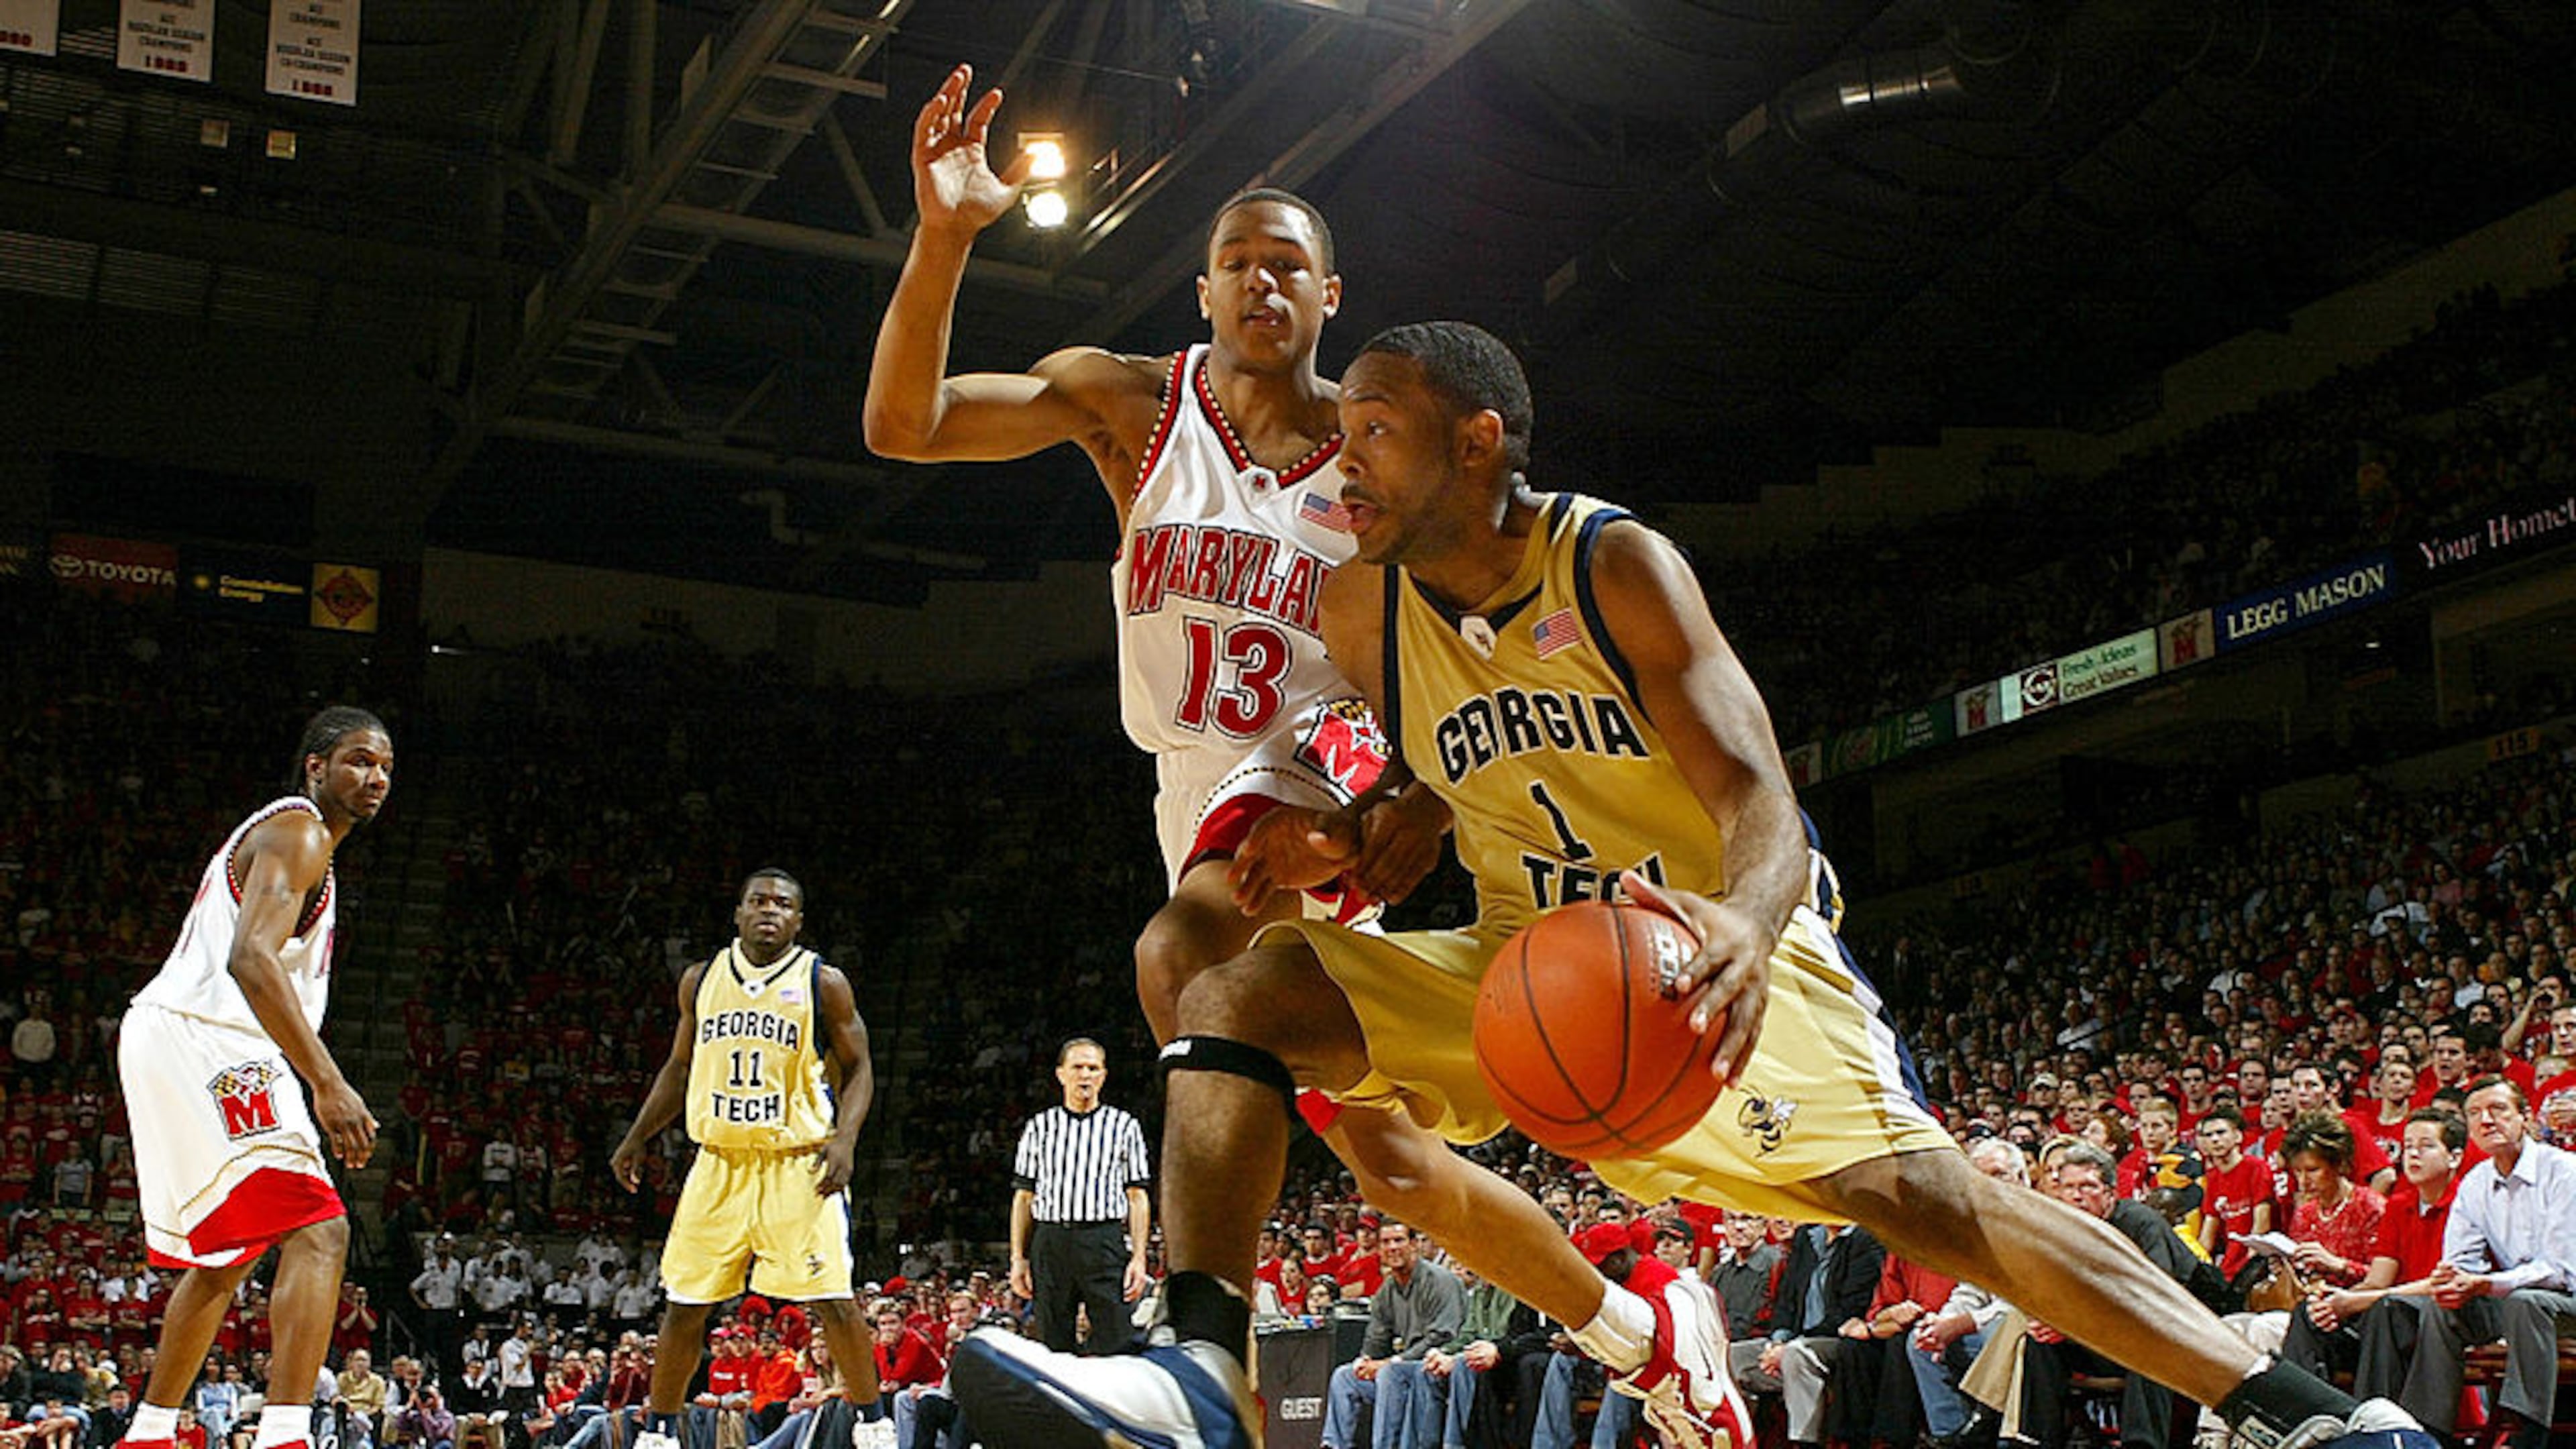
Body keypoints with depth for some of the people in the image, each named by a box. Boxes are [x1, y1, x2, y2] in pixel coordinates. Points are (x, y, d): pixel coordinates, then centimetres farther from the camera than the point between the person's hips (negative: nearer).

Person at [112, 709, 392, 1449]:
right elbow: (250, 958, -25)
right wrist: (326, 1083, -32)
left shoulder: (295, 839, 24)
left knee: (222, 1259, 23)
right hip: (202, 1045, -11)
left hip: (174, 1052, 11)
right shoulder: (297, 833, -9)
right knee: (318, 1231, -20)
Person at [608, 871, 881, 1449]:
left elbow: (858, 1069, 1)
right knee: (684, 1305, 6)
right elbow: (680, 1068, 20)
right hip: (720, 1164, 3)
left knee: (834, 1303, -8)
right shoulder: (701, 980, 9)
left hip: (800, 1166, -3)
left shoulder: (823, 983, -1)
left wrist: (845, 1139, -13)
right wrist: (638, 1138, 16)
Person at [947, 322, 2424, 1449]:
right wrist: (1349, 840, -6)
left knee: (1920, 1193, -22)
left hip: (1711, 946, -4)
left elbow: (1759, 796, -26)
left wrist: (1745, 924, -50)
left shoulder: (1618, 563, -17)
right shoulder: (1365, 611, -2)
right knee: (1236, 998, -16)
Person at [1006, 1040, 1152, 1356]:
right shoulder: (1039, 1127, 14)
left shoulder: (1125, 1126, 11)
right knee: (1053, 1347, 3)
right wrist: (1018, 1258, 6)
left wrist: (1139, 1258, -1)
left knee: (1113, 1349, -9)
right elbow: (1023, 1197, 13)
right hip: (1050, 1243, 2)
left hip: (1105, 1243, -1)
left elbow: (1137, 1198, 8)